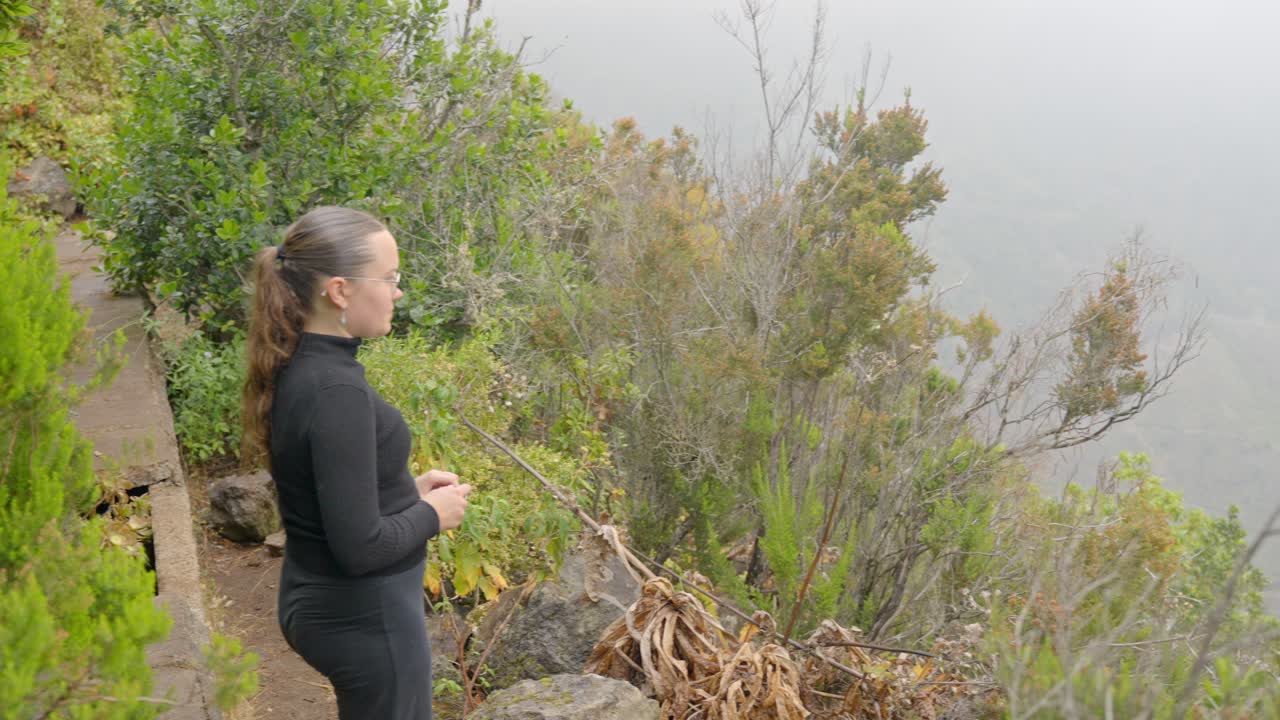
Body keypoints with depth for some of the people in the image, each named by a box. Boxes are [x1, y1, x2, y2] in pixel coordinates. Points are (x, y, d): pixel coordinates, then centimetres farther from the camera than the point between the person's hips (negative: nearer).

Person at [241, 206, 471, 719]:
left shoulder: (299, 369, 1)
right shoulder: (337, 391, -27)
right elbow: (361, 546, -27)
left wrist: (408, 489, 5)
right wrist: (433, 514, -11)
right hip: (363, 618, -9)